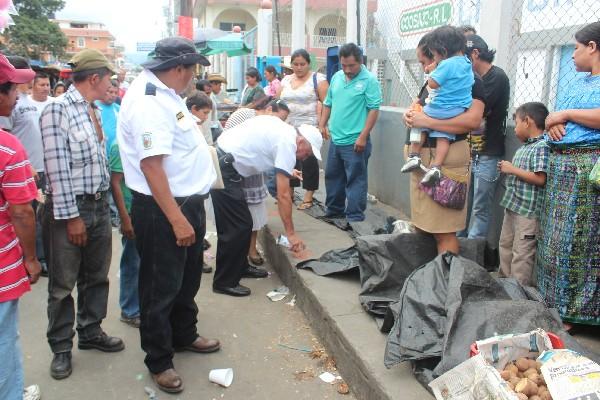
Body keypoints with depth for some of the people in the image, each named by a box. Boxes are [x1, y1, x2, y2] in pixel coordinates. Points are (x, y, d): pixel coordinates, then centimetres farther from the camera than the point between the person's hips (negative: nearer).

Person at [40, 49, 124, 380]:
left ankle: (91, 332, 33)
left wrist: (105, 202, 10)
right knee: (63, 283, 5)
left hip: (99, 204, 7)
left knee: (96, 276, 17)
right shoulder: (57, 110, -13)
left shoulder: (94, 111, 10)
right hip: (69, 207, -7)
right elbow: (57, 168, -17)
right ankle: (61, 347, 21)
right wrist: (71, 216, -17)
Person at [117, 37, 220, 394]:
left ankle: (184, 335, 44)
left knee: (188, 279, 24)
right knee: (162, 287, 6)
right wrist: (176, 219, -28)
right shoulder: (147, 102, -23)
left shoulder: (163, 92, 9)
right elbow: (151, 166, -29)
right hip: (163, 209, -10)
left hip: (188, 201, 10)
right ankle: (160, 361, 24)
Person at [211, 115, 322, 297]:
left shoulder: (281, 128, 13)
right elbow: (283, 195, -14)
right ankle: (225, 282, 3)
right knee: (238, 227, -7)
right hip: (223, 168, -10)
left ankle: (240, 267, 29)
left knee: (242, 224, 16)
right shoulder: (287, 143, -13)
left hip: (219, 158, 10)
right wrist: (291, 234, -8)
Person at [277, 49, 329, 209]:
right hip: (288, 129, 5)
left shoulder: (318, 79, -2)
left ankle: (308, 196, 4)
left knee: (308, 161, -3)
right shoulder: (285, 80, 15)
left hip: (309, 129, -5)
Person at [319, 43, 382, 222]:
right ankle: (334, 210, 33)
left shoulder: (369, 80, -10)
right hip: (335, 140, 7)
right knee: (333, 177, 18)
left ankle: (355, 217, 8)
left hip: (355, 142, -7)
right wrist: (322, 124, 9)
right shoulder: (336, 77, 10)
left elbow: (374, 109, -14)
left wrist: (363, 137, -18)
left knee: (355, 180, -1)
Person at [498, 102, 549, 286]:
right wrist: (507, 169, 8)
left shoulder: (542, 147, -16)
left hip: (528, 211, -10)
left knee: (521, 254, -2)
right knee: (505, 246, 20)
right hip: (513, 206, 10)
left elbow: (540, 179, -25)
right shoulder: (524, 147, 12)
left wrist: (512, 169, -19)